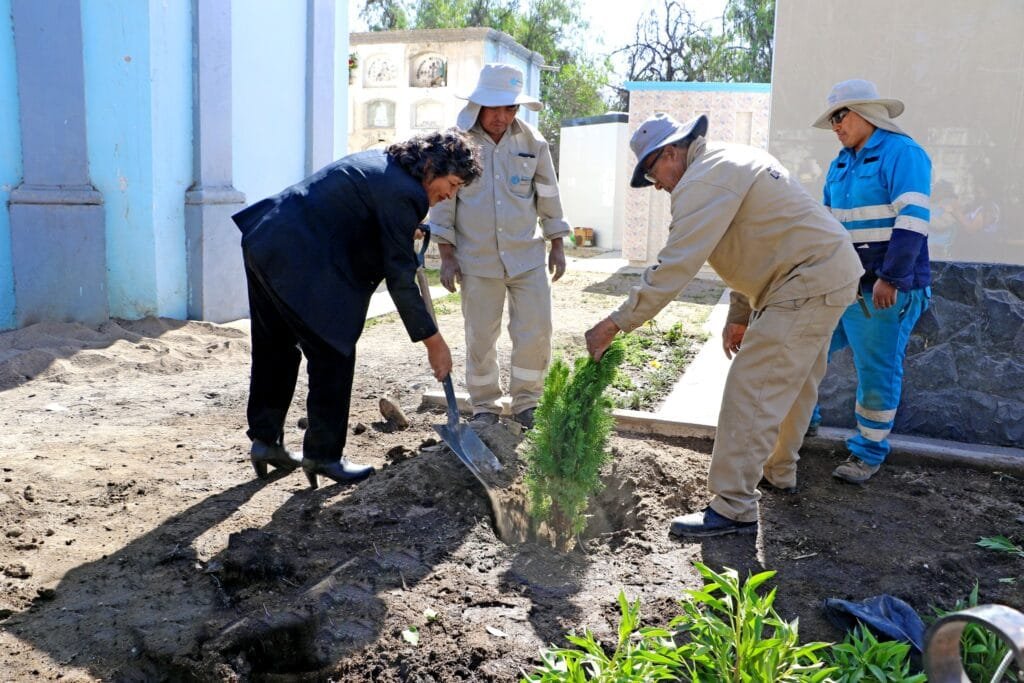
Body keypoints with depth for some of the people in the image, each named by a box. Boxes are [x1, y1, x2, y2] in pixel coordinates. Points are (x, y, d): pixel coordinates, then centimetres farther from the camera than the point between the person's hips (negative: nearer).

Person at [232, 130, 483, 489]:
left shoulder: (382, 161, 14)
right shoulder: (403, 192, -15)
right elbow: (400, 279, -13)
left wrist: (407, 233, 18)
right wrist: (433, 341, -7)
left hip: (263, 242, 10)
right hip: (296, 261, -10)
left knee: (275, 349, 19)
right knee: (334, 354, 2)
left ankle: (265, 440, 32)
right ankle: (323, 455, 13)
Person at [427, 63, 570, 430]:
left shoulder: (532, 142, -1)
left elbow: (548, 196, 9)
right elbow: (443, 200, -2)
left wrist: (557, 245, 10)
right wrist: (447, 255, -4)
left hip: (527, 256, 2)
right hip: (477, 260, -1)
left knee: (536, 334, 2)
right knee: (480, 339, 6)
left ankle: (526, 403, 21)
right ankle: (484, 407, 23)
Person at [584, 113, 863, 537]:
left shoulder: (704, 180, -17)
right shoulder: (733, 161, 16)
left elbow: (674, 267, -24)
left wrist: (617, 323, -20)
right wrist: (740, 315, 19)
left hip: (806, 285, -11)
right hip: (833, 273, 11)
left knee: (751, 392, -10)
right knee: (794, 382, 22)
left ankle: (734, 509, -6)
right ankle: (779, 471, 39)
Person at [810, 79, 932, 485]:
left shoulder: (902, 154, -10)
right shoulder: (842, 163, 15)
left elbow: (912, 220, -18)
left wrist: (890, 279, -23)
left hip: (884, 290, -8)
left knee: (877, 370, 0)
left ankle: (869, 451, 14)